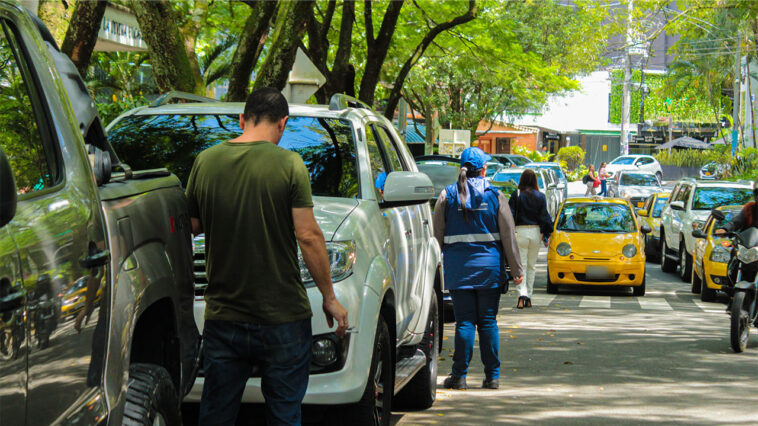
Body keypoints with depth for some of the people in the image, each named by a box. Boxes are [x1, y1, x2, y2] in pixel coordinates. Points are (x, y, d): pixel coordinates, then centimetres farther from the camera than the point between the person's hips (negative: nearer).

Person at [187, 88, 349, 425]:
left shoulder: (205, 162, 2)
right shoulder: (289, 164, -8)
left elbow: (192, 226, 9)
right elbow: (308, 235, -11)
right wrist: (329, 298, -3)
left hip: (222, 318, 3)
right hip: (282, 318, -3)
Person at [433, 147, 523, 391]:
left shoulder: (448, 195, 2)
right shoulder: (494, 195, 1)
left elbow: (437, 234, 3)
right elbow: (509, 236, 3)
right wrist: (516, 269, 7)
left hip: (457, 265, 0)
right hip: (489, 264, 0)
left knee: (464, 321, 2)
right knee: (488, 321, 6)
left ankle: (459, 375, 1)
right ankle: (492, 376, 7)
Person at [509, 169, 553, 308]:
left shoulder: (516, 195, -5)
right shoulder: (540, 196, 2)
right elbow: (545, 217, 3)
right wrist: (546, 234, 10)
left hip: (520, 231, -2)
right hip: (535, 232, 2)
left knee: (521, 264, -1)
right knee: (532, 266, 13)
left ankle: (522, 294, -21)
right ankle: (528, 297, 16)